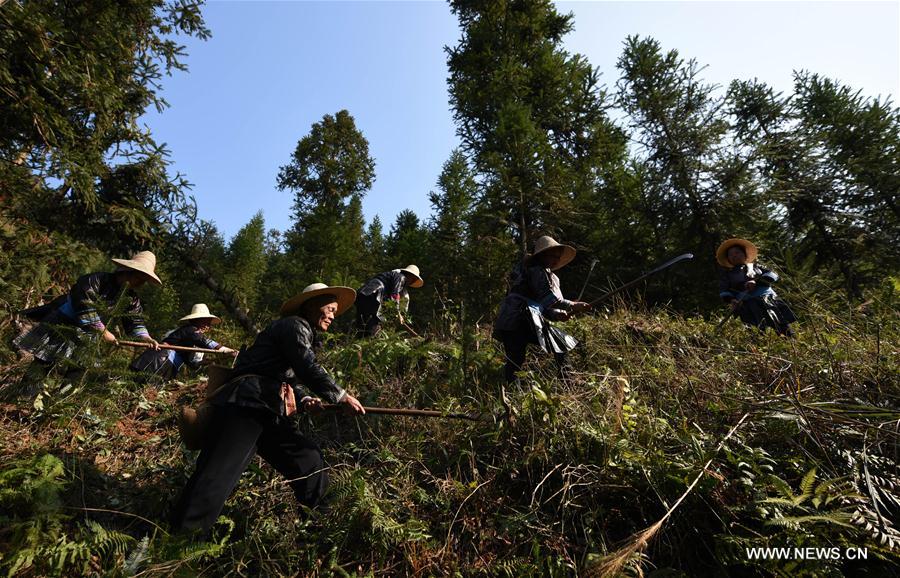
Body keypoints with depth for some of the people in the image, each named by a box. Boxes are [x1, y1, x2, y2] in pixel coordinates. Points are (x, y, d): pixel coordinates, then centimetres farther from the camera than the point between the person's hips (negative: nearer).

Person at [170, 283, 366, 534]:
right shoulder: (295, 325, -5)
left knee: (309, 461, 9)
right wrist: (342, 397, -8)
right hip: (245, 405, -10)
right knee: (218, 475, -14)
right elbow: (309, 370, -17)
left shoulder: (305, 335, 25)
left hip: (270, 414, 10)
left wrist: (303, 400, 7)